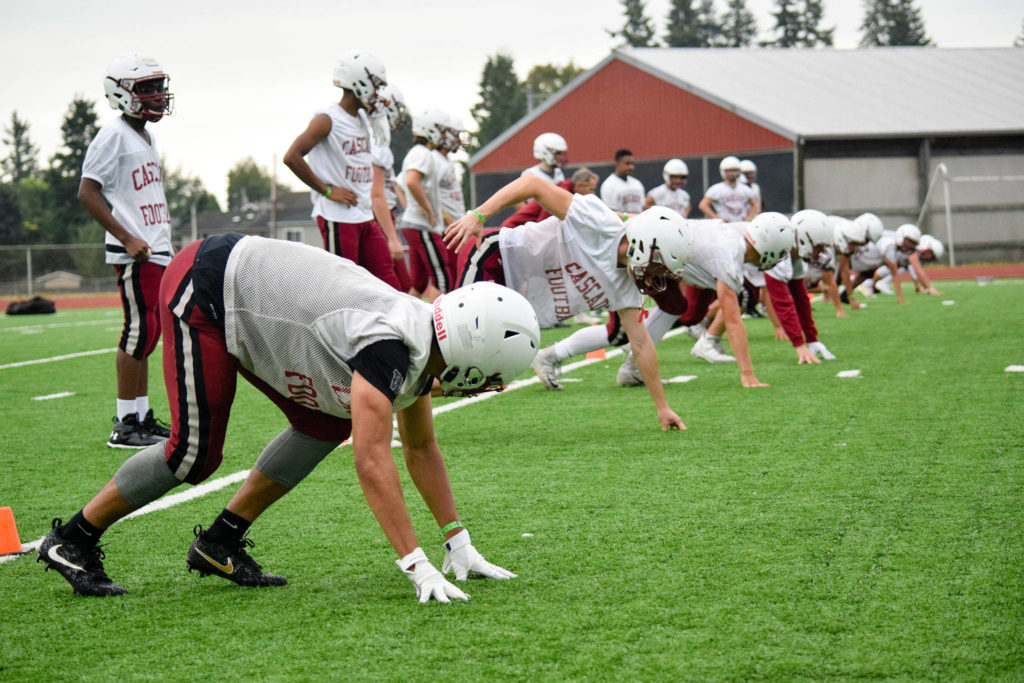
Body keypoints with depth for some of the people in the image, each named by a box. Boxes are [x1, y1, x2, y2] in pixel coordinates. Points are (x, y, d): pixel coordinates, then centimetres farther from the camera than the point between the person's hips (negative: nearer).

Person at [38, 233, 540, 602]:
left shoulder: (421, 345, -2)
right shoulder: (388, 347, -31)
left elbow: (421, 449, 12)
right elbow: (371, 462, -35)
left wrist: (458, 544, 11)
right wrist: (419, 569, -35)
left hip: (245, 294, 9)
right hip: (201, 290, -9)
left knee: (325, 425, 4)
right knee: (194, 454, -9)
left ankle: (219, 542, 13)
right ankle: (72, 542, 8)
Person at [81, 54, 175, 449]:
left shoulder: (147, 137, 17)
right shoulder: (113, 136, -11)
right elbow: (87, 193, -16)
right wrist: (127, 239, -20)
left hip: (158, 252, 9)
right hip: (134, 255, -9)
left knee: (148, 333, 11)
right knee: (139, 331, -9)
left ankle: (142, 416, 17)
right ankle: (125, 425, -4)